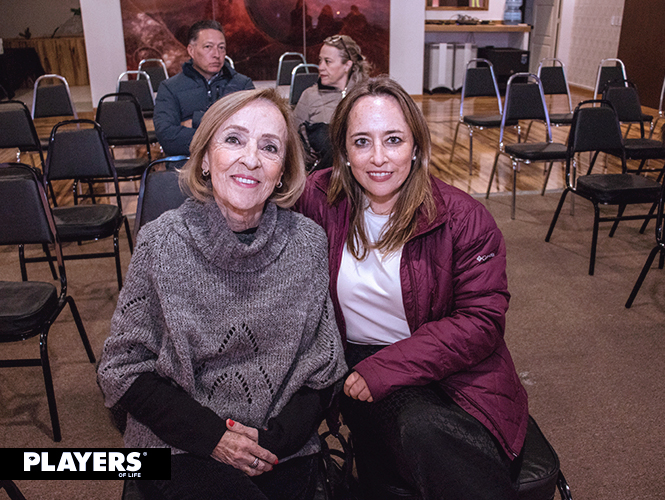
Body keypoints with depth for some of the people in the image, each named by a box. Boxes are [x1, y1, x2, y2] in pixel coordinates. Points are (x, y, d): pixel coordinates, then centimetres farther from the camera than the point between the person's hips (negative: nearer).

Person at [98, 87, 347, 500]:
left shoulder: (308, 242, -6)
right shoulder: (162, 244, -10)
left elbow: (323, 370, 1)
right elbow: (124, 368, -3)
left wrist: (277, 438, -11)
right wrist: (210, 435, -11)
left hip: (285, 444, 2)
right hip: (180, 446, -1)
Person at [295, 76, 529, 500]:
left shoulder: (463, 219, -7)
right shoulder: (319, 199, -2)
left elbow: (481, 320, -8)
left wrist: (384, 368, -17)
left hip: (450, 370, -1)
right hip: (358, 366, 1)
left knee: (429, 431, -32)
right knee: (420, 424, -30)